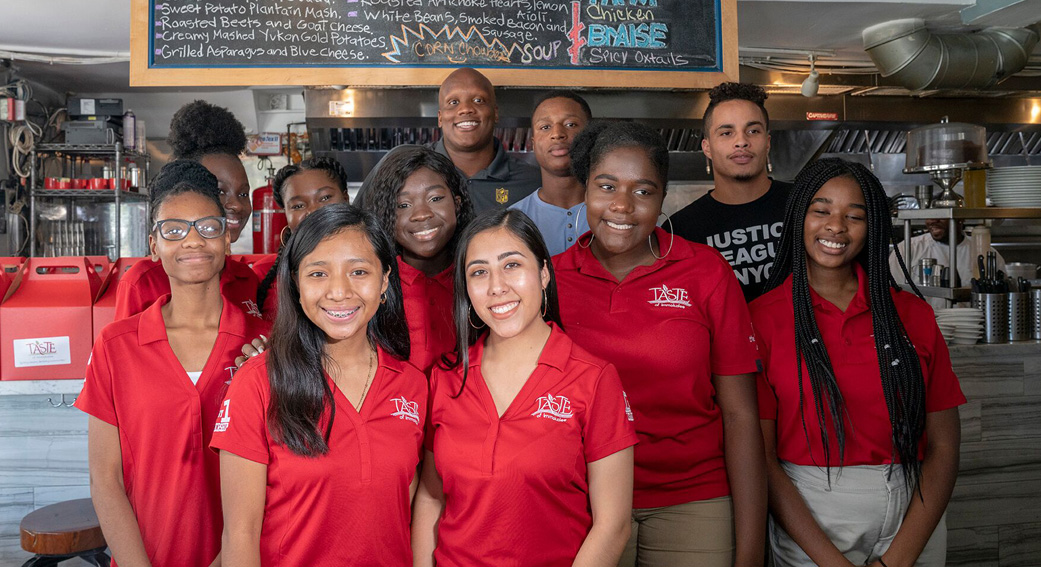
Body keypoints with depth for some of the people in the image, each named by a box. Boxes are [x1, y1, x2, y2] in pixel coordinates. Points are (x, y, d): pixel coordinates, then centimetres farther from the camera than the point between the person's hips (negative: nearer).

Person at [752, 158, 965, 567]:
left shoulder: (913, 315, 1)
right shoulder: (762, 318, -7)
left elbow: (943, 448, -2)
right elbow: (761, 456, -9)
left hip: (912, 522, 3)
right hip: (807, 522, -2)